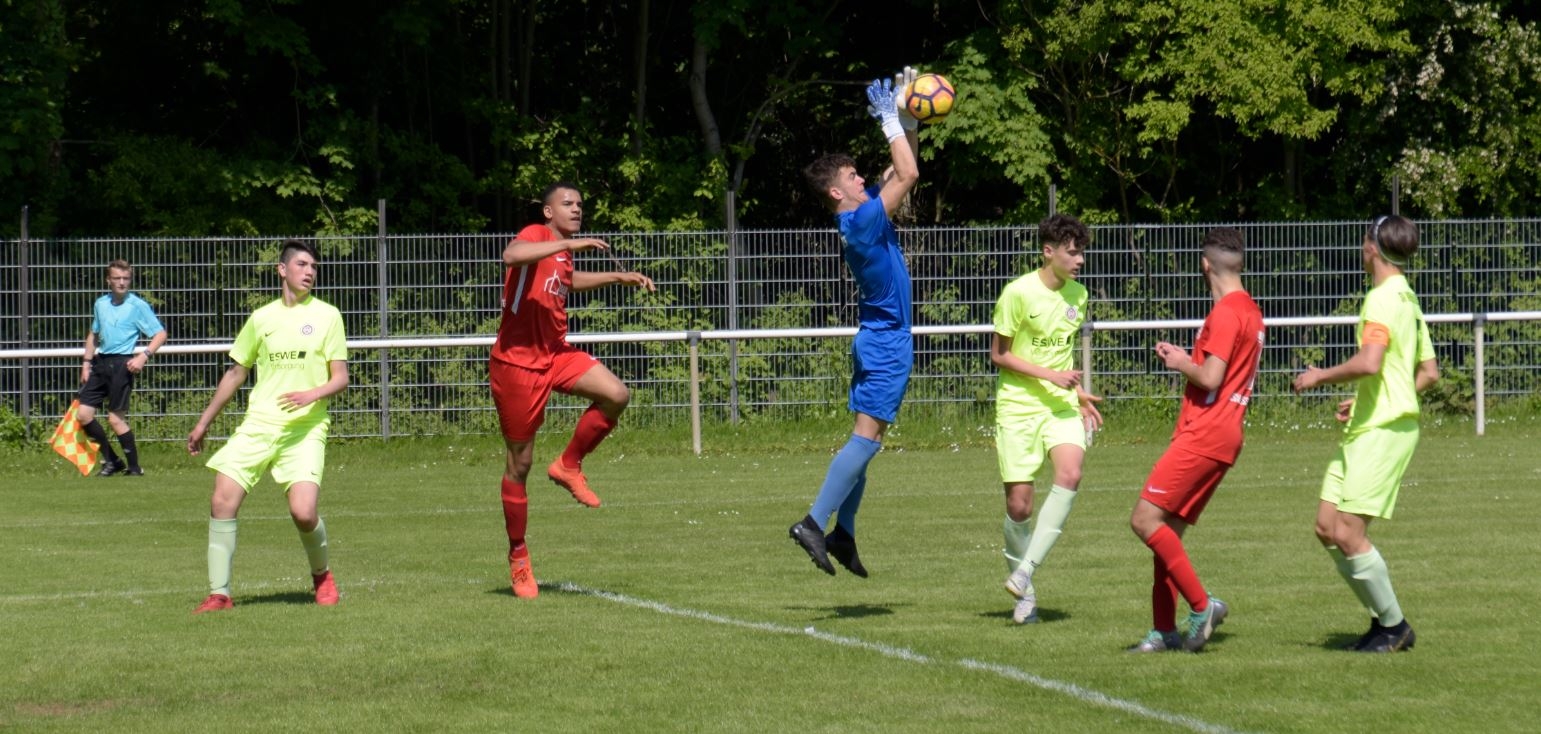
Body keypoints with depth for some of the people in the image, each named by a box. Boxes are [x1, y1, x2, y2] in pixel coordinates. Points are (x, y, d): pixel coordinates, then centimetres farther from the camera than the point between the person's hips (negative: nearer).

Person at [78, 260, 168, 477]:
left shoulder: (138, 306, -4)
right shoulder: (100, 304, 12)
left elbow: (160, 334, -4)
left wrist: (144, 356, -17)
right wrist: (87, 362, 17)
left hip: (121, 364, -6)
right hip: (101, 362, 6)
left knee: (116, 418, -9)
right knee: (84, 414, -1)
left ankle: (134, 467, 3)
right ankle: (111, 460, 13)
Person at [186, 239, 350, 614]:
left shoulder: (326, 316, 4)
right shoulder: (261, 318, 12)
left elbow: (340, 378, 2)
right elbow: (236, 373, 22)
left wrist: (311, 394, -20)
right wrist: (204, 423, 23)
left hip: (305, 429, -3)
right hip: (258, 425, 3)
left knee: (304, 512, -18)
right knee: (221, 502, -10)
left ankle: (321, 574, 14)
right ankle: (219, 593, -2)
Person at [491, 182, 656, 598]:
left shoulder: (564, 251, 11)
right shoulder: (535, 236, -13)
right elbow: (511, 256, -39)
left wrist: (620, 279, 30)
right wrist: (569, 244, -39)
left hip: (555, 354, 7)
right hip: (517, 362, -7)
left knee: (616, 395, -19)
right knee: (519, 463, 2)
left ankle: (568, 466, 4)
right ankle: (518, 556, 16)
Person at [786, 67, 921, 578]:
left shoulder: (865, 215, 9)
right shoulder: (862, 221, -17)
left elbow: (903, 172, 19)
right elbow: (908, 175, -22)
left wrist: (907, 118, 9)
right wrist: (892, 120, -15)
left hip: (880, 339, 10)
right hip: (887, 341, -10)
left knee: (867, 436, 11)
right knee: (867, 434, -13)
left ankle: (841, 533, 13)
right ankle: (814, 523, -19)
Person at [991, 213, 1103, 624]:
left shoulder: (1078, 294, 8)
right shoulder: (1019, 293, -10)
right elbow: (998, 355, -7)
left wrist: (1079, 395, 12)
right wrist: (1050, 375, -15)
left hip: (1061, 404, 4)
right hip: (1018, 405, -4)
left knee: (1069, 473, -25)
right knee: (1019, 505, -5)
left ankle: (1026, 570, -18)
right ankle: (1025, 594, 16)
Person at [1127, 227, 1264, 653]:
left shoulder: (1226, 312, -14)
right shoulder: (1249, 311, 17)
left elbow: (1210, 378, -20)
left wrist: (1181, 363, -2)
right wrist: (1184, 358, 17)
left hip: (1204, 435, -10)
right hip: (1221, 436, 10)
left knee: (1145, 520, -13)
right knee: (1167, 530, 9)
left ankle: (1202, 606, -13)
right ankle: (1164, 631, 8)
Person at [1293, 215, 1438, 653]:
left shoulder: (1384, 298, -14)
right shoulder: (1407, 299, 18)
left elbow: (1369, 363, -28)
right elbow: (1429, 373, 23)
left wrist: (1321, 376, -12)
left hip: (1384, 431, -10)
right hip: (1364, 430, 10)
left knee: (1348, 533, -11)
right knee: (1327, 529, 8)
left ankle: (1393, 626, 0)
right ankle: (1383, 616, 14)